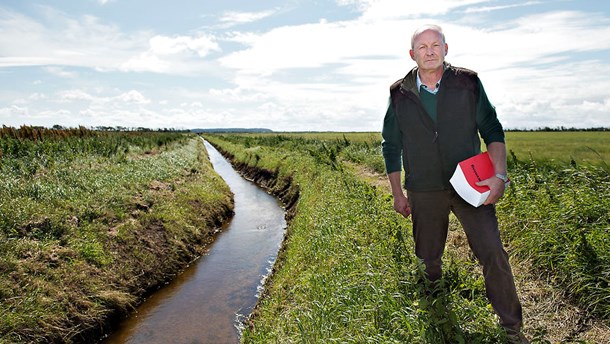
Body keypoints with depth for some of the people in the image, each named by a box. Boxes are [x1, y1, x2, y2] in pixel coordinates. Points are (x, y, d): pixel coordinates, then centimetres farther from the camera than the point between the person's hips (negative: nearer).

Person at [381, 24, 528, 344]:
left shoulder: (468, 83, 0)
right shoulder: (400, 95, 0)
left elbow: (492, 131, 4)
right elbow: (391, 146, 8)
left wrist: (499, 176, -9)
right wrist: (397, 193, 6)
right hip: (424, 192, 1)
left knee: (492, 253, -6)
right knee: (429, 256, 13)